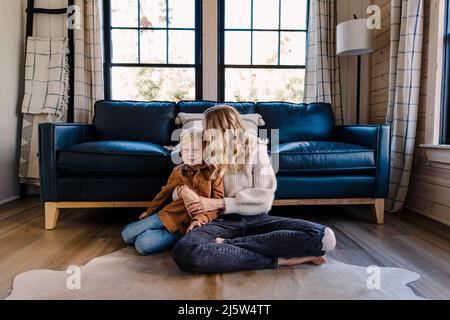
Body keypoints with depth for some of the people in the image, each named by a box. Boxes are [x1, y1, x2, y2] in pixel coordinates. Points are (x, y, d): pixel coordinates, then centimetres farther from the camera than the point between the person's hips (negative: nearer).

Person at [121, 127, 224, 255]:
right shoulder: (177, 171, 8)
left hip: (187, 224, -5)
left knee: (143, 244, -17)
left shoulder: (213, 172, -7)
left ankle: (174, 237, 5)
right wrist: (149, 211, 29)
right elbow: (165, 192, 21)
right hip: (169, 215, 5)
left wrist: (201, 218, -25)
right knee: (127, 234, 2)